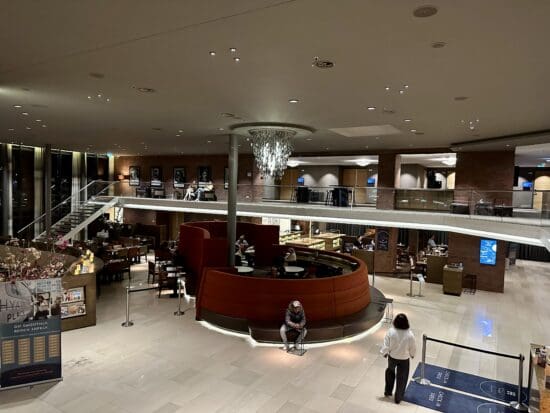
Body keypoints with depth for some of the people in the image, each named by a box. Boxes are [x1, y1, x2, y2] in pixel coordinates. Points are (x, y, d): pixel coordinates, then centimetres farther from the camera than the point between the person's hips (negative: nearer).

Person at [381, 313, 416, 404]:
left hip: (392, 357, 1)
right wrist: (412, 355, 11)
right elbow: (413, 348, -11)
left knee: (390, 372, 30)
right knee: (401, 378, 19)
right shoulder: (409, 335, -27)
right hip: (404, 359, -1)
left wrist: (384, 352, 6)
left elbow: (386, 345, -14)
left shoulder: (390, 332, -25)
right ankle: (398, 398, 35)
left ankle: (388, 392, 41)